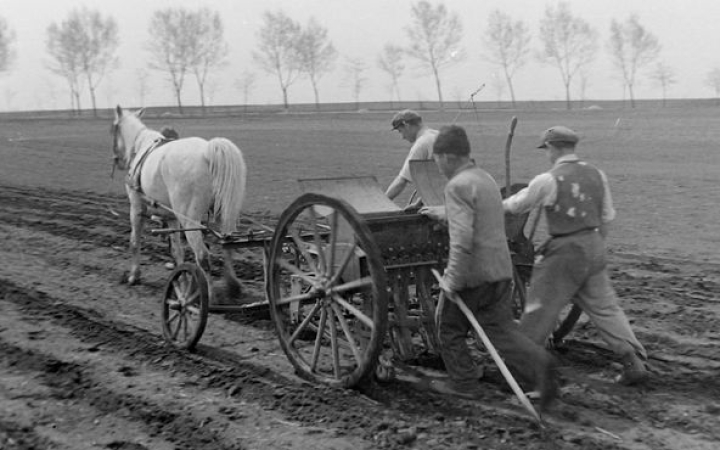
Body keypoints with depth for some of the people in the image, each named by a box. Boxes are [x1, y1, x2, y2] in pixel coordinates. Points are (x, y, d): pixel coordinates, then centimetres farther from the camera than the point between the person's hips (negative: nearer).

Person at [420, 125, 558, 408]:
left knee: (450, 329, 13)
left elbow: (461, 238, -24)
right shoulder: (485, 178, 14)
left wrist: (453, 279, -20)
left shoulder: (458, 186, -15)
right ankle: (538, 362, -14)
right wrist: (439, 214, 45)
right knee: (501, 329, 7)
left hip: (472, 272, -8)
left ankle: (463, 383, 19)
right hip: (500, 268, 8)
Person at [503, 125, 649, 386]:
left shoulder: (548, 180, -14)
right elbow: (607, 217, 11)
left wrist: (501, 204, 20)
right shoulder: (597, 175, 5)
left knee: (541, 307, 6)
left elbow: (518, 205, -1)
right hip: (594, 248, 6)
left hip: (565, 251, -6)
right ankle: (634, 362, 4)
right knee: (604, 306, 11)